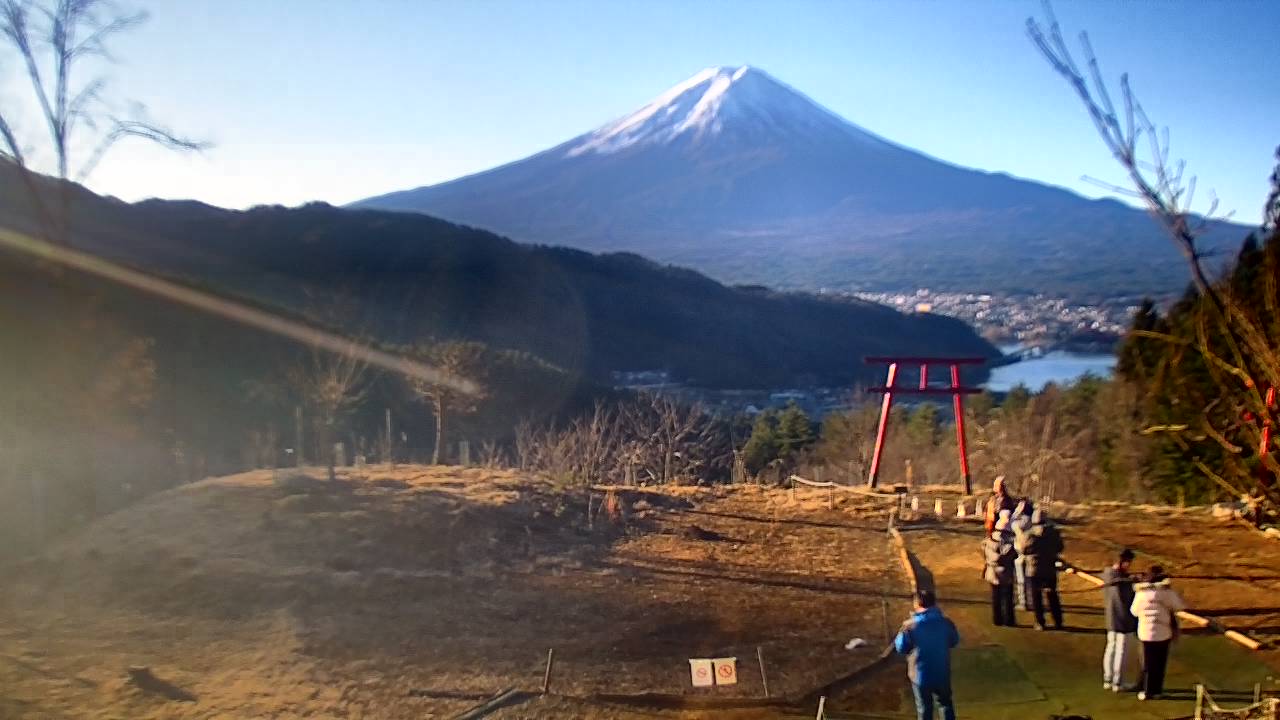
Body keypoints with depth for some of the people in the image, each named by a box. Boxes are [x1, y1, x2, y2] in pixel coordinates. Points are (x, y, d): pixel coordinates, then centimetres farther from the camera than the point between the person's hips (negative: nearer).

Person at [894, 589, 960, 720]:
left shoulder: (910, 626, -20)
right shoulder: (946, 623, -12)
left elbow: (901, 648, -8)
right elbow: (954, 641, 5)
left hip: (921, 675, -2)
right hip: (942, 674, 2)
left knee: (924, 709, 15)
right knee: (946, 704, 25)